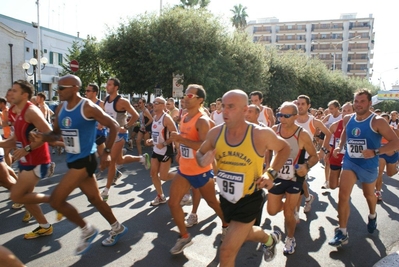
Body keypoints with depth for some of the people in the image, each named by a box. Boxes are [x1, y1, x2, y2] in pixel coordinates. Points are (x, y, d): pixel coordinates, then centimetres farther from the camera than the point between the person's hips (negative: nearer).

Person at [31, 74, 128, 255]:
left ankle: (87, 230, 10)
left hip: (84, 160, -8)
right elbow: (56, 134, 15)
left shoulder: (88, 107, -16)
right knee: (94, 199, 17)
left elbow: (113, 126, -13)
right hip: (72, 161, 8)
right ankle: (117, 228, 34)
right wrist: (42, 136, -7)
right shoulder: (60, 109, 7)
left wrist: (106, 152, -13)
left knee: (56, 200, -9)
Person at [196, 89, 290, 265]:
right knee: (246, 234, 30)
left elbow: (284, 148, -2)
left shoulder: (261, 134, -21)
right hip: (226, 198, 5)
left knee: (227, 251, -7)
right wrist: (203, 160, -20)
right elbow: (200, 153, 4)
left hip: (250, 199, -5)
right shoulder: (215, 133, -12)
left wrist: (271, 173, -15)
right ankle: (270, 239, 62)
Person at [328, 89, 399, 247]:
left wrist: (375, 152, -30)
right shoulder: (348, 119, -1)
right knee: (343, 195, -12)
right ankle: (342, 233, -4)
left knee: (369, 194, 21)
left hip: (368, 165, -2)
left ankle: (372, 216, 55)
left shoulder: (377, 121, -15)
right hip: (349, 162, 2)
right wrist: (340, 146, 4)